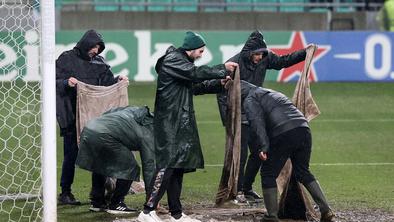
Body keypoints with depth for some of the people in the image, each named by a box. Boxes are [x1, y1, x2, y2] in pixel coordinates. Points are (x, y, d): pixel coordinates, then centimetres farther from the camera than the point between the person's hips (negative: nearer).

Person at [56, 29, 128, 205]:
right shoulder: (66, 59, -1)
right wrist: (66, 83, -24)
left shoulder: (99, 62, 12)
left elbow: (107, 83, 12)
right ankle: (65, 193, 7)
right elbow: (55, 83, -4)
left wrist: (118, 80, -8)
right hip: (72, 116, -4)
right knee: (71, 154, -1)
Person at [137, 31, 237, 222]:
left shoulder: (182, 61, 21)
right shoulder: (173, 60, -10)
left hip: (180, 125, 10)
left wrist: (218, 83, 11)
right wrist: (222, 69, -12)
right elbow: (196, 73, -21)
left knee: (177, 169, 9)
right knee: (168, 166, -15)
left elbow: (195, 86, 24)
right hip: (170, 124, -10)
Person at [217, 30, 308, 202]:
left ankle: (247, 188, 21)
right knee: (241, 153, -8)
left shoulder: (265, 58, -3)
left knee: (258, 152, 8)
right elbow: (222, 92, -16)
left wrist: (305, 53, 8)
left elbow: (283, 61, 16)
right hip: (238, 116, -7)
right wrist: (227, 120, -21)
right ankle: (237, 190, 4)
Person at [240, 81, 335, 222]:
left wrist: (262, 147, -17)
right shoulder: (272, 94, 37)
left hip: (284, 135, -7)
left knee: (268, 174, 7)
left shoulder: (250, 100, 10)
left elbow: (257, 122, -8)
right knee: (302, 172, 19)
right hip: (303, 129, 7)